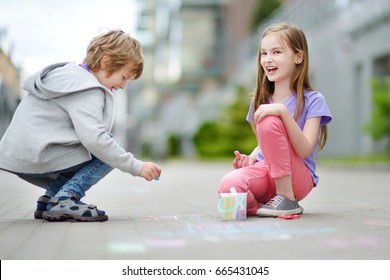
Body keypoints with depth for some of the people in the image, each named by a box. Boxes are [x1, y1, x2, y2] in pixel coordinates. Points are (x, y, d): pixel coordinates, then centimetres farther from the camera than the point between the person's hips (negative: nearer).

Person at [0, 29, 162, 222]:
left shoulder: (67, 74, 18)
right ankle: (65, 199, -16)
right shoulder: (87, 90, -14)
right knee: (107, 150, -8)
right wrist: (137, 167, -20)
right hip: (37, 159, -10)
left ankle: (49, 199, 13)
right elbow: (94, 139, -25)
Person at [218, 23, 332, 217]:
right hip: (265, 174, 3)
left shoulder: (313, 100, -4)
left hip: (297, 178, -3)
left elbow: (304, 151, -16)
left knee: (269, 122, -28)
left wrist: (283, 110, -28)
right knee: (228, 186, -32)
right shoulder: (260, 101, 13)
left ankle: (286, 198, -17)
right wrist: (250, 158, 1)